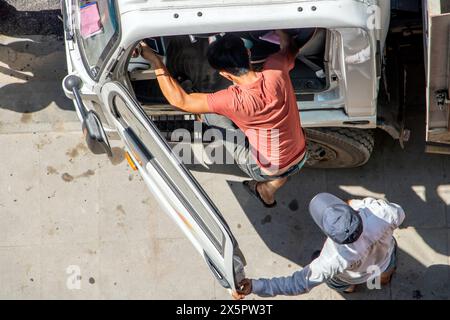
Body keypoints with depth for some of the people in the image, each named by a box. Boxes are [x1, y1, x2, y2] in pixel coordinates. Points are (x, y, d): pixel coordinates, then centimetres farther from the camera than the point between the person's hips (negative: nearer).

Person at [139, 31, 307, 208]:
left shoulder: (234, 100, -29)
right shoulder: (276, 71, -19)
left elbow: (179, 101, -21)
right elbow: (290, 49, 7)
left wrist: (155, 62, -18)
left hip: (265, 171, -4)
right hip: (301, 159, 4)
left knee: (211, 113, 2)